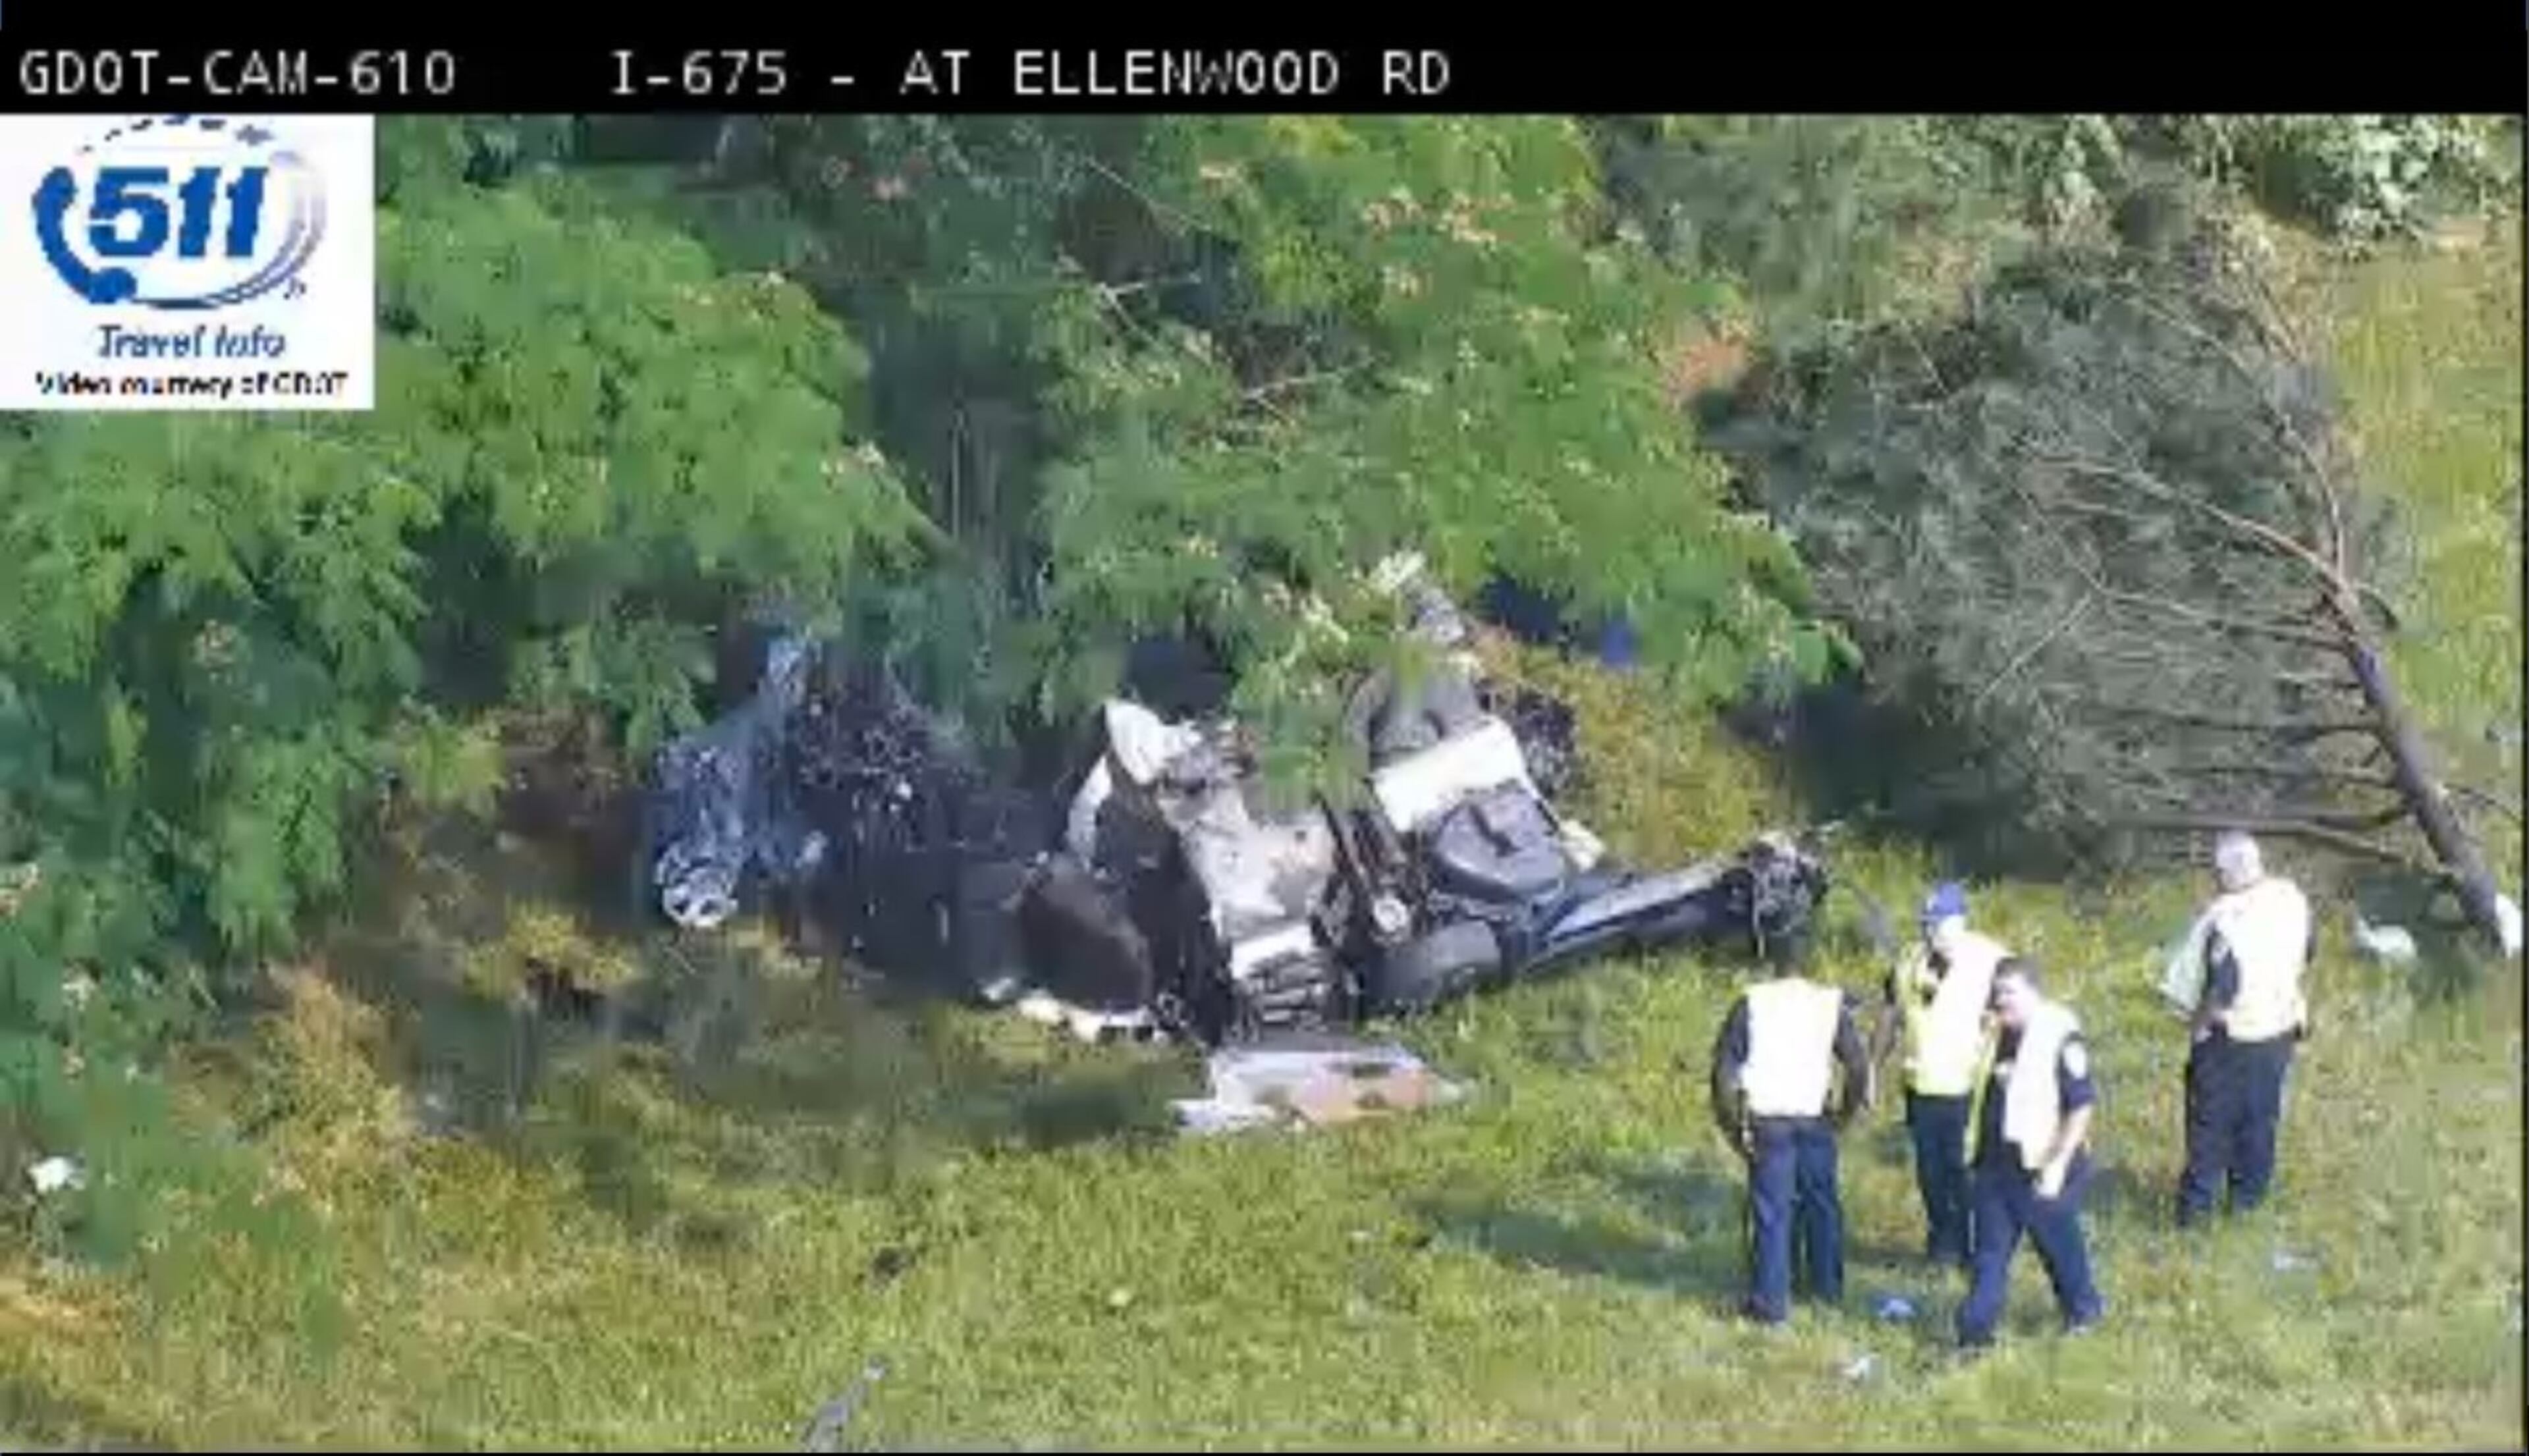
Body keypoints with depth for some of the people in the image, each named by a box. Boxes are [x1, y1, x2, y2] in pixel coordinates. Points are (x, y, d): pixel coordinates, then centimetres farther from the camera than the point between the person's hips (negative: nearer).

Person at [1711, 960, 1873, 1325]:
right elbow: (1859, 1062, 1)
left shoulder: (1751, 1004, -1)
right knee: (1822, 1203, 18)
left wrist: (1732, 1123, 3)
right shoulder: (1832, 1004, 2)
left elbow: (1725, 1064, -4)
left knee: (1771, 1212, 1)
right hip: (1815, 1121, 2)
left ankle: (1770, 1302, 0)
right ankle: (1828, 1287, 29)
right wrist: (1846, 1111, 14)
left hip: (1768, 1121, -2)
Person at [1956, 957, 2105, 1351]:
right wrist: (1977, 1149, 16)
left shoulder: (2061, 1038, -17)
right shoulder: (1997, 1034, 5)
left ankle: (2083, 1309, 35)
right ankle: (1976, 1331, 11)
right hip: (1996, 1166, 6)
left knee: (2059, 1244, 12)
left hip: (2039, 1168, -6)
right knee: (1990, 1252, 8)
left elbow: (2083, 1106, -17)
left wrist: (2057, 1165, -20)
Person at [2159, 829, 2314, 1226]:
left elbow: (2220, 989, -28)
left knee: (2212, 1120, 11)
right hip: (2279, 1026, 5)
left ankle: (2198, 1203, 21)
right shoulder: (2292, 899, -9)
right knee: (2262, 1115, 21)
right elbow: (2308, 952, 7)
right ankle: (2249, 1193, 35)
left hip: (2230, 1034, -5)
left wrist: (2198, 1024, -12)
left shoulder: (2225, 919, -30)